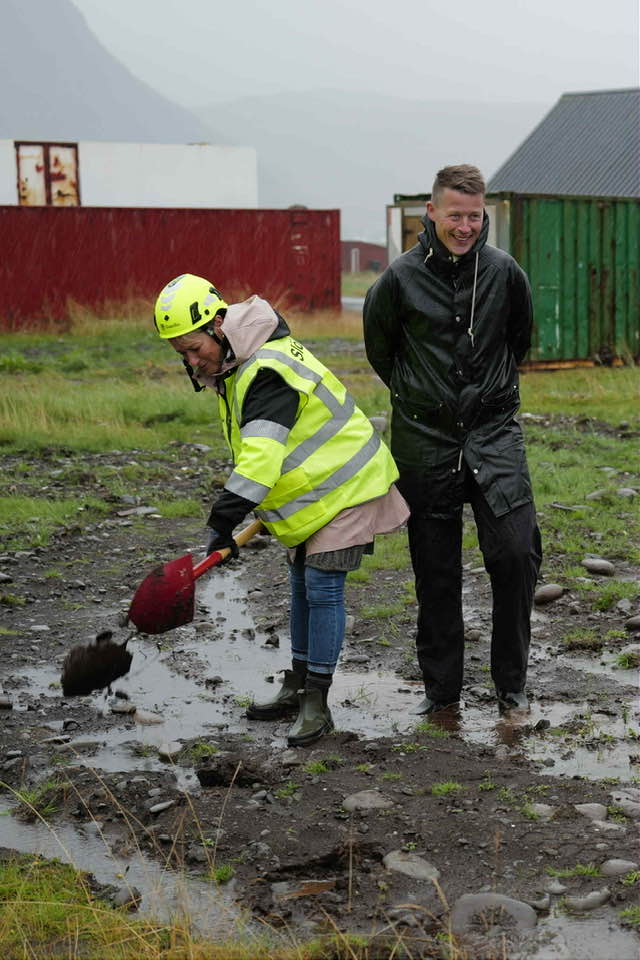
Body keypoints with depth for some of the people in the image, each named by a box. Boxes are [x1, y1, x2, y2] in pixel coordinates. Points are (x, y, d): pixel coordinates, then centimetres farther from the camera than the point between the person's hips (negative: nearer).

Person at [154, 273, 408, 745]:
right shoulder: (235, 362, 3)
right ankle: (297, 687, 29)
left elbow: (261, 458, -39)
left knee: (322, 586, -11)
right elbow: (253, 454, 16)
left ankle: (316, 705, -5)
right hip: (311, 489, 10)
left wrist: (224, 520, -42)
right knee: (302, 583, 16)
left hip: (344, 485, -10)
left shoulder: (269, 370, -31)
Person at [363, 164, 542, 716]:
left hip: (494, 432, 0)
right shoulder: (402, 277, -6)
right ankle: (441, 687, 20)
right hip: (425, 440, 0)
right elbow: (379, 345, 13)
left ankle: (512, 681, 4)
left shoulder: (505, 272, -3)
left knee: (516, 552, -13)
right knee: (435, 571, 6)